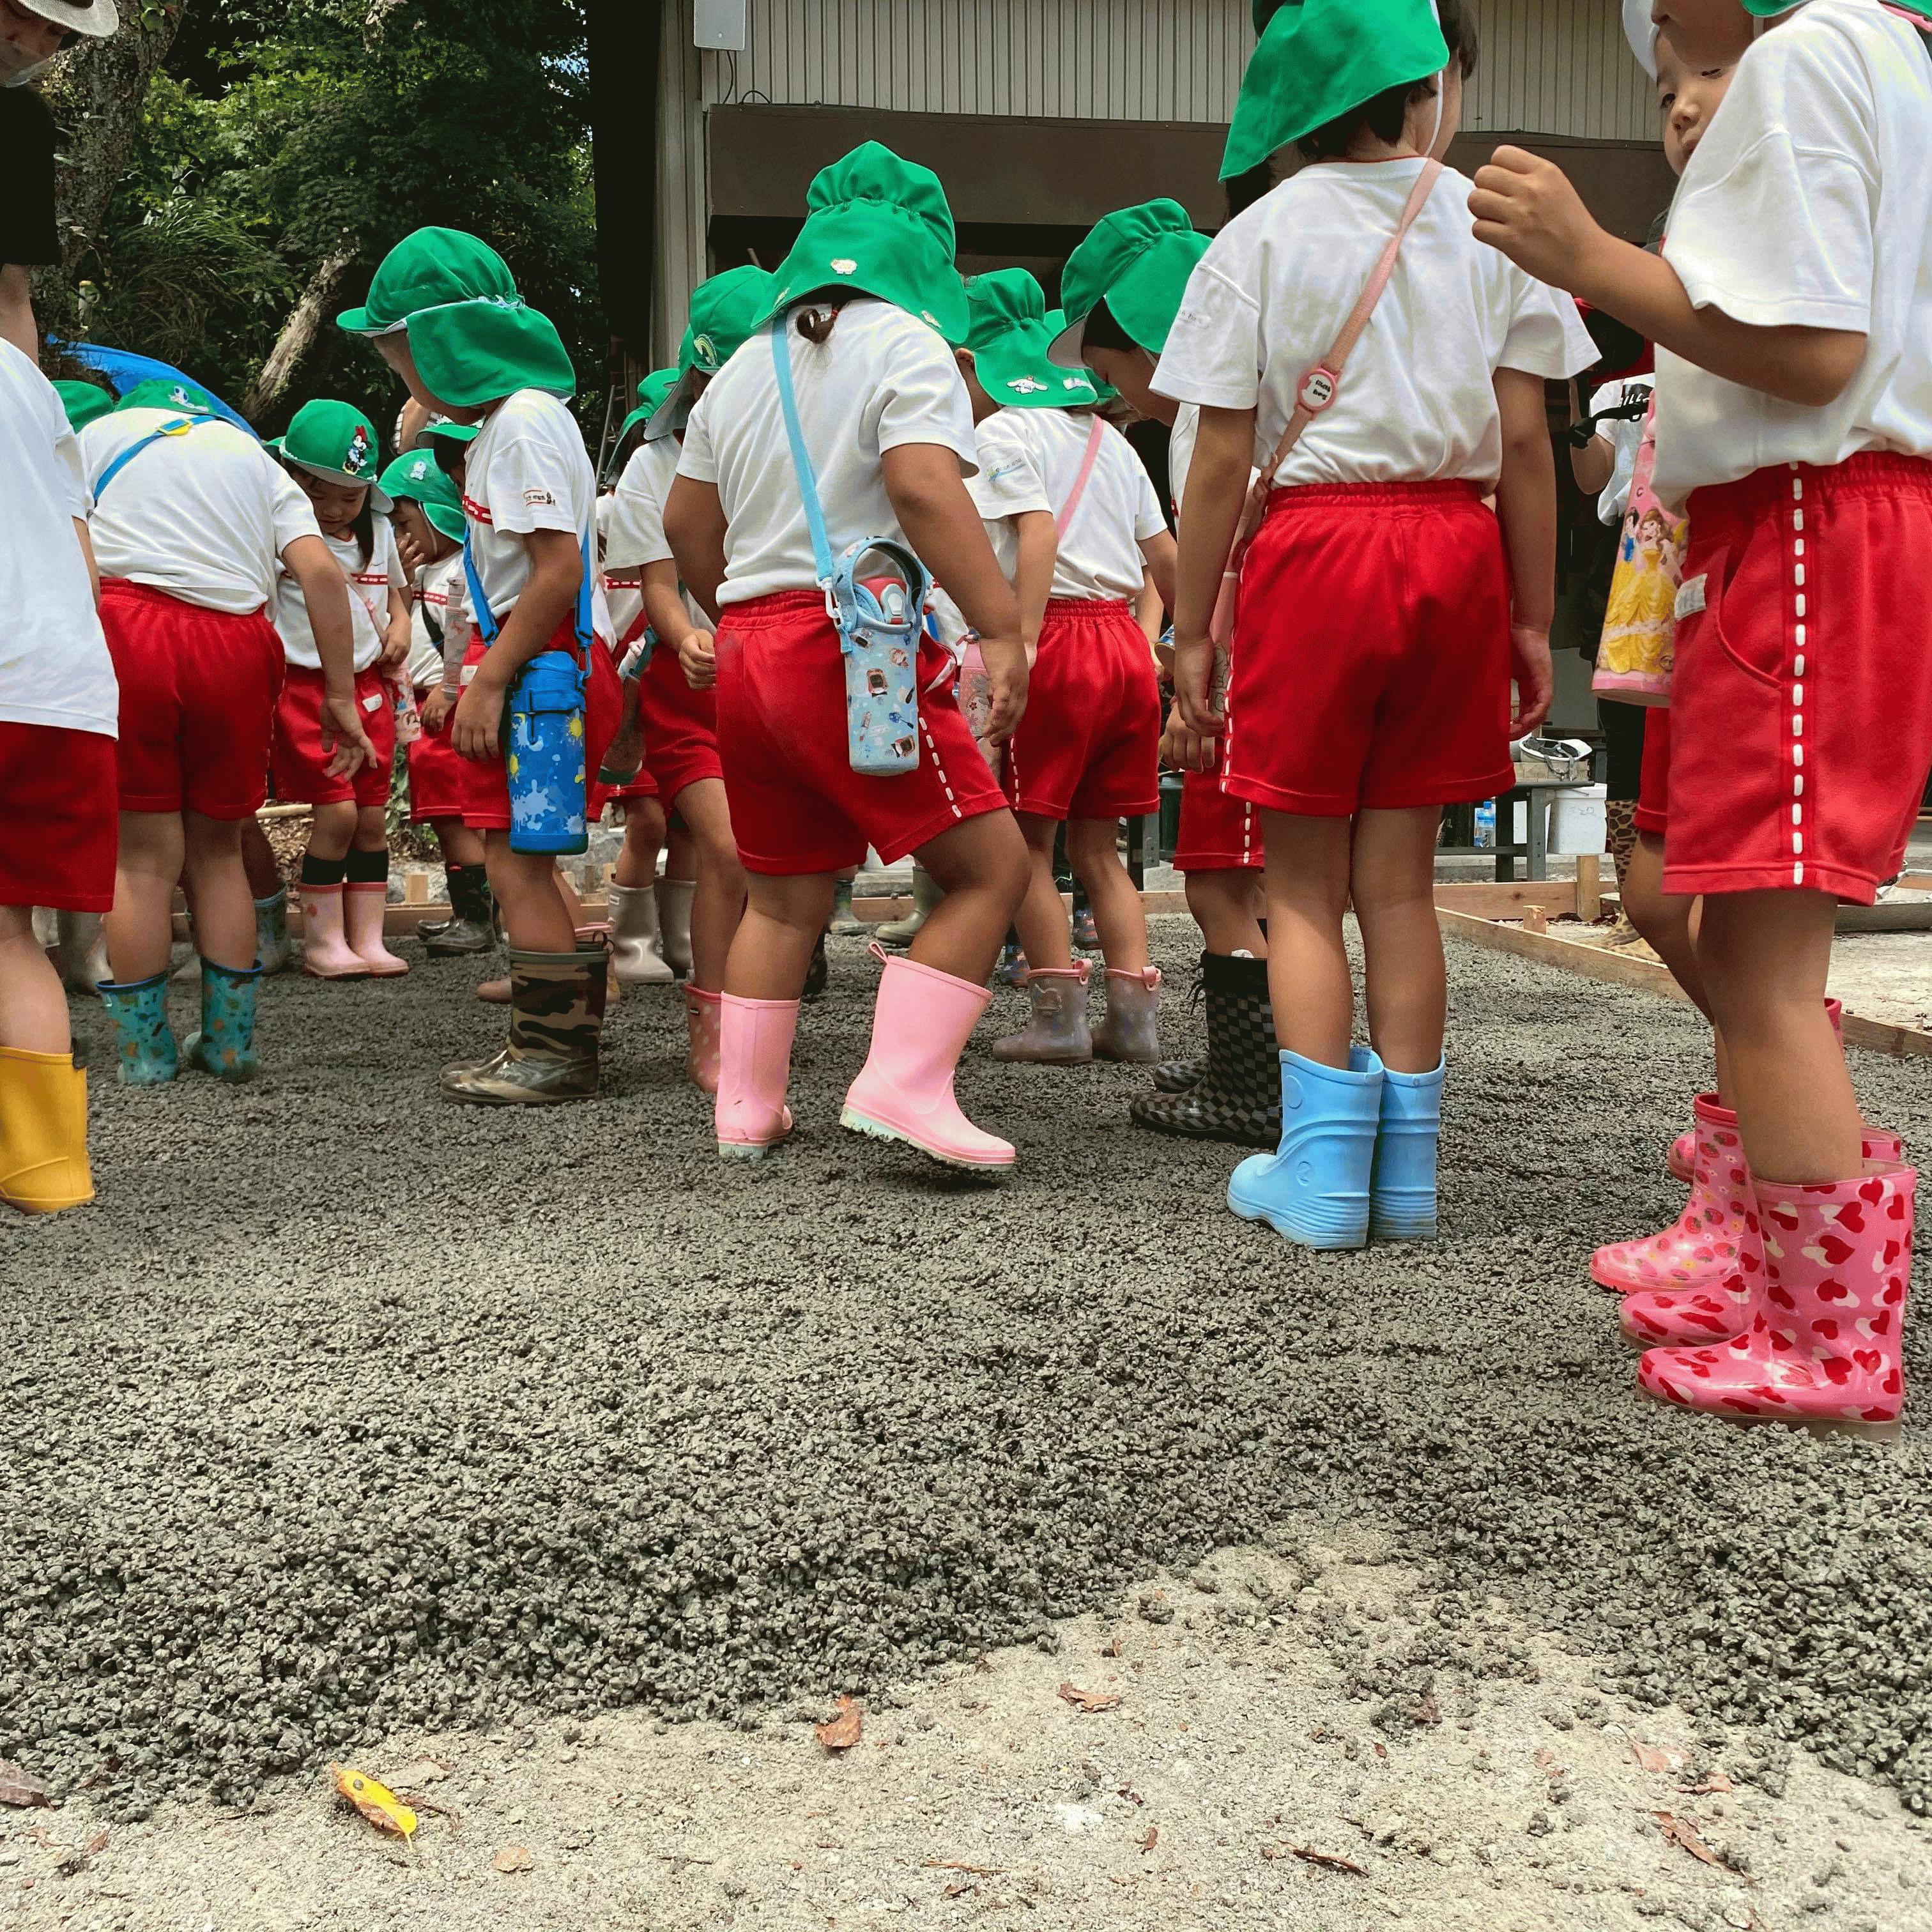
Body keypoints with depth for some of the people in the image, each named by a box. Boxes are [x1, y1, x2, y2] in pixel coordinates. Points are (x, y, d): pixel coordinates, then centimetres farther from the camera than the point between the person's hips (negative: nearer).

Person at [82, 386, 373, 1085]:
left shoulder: (100, 432, 22)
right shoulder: (256, 456, 24)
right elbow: (322, 571, 7)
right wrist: (340, 697, 5)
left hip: (125, 627, -1)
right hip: (235, 644, 2)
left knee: (144, 851, 5)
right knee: (217, 848, 14)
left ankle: (143, 1050, 11)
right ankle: (229, 1041, 17)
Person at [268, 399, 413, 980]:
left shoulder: (378, 532, 11)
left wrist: (399, 623, 10)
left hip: (369, 686, 6)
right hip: (305, 687, -6)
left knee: (372, 816, 4)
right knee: (337, 811, -11)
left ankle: (368, 940, 11)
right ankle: (323, 942, 2)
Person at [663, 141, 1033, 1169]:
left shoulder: (744, 368, 20)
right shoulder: (906, 345, -2)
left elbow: (685, 524, 21)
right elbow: (923, 487, -18)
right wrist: (1002, 629, -21)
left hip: (747, 649, 8)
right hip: (854, 647, -8)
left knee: (783, 890, 17)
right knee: (989, 866, -4)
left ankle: (746, 1106, 20)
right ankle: (901, 1083, -14)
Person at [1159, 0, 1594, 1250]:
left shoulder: (1262, 236, 2)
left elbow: (1222, 459, -3)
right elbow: (1525, 441, 2)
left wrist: (1191, 632, 2)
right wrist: (1533, 619, 7)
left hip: (1313, 545, -2)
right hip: (1454, 549, 2)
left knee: (1305, 882, 6)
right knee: (1400, 879, 9)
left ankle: (1321, 1173, 3)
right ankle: (1405, 1174, 12)